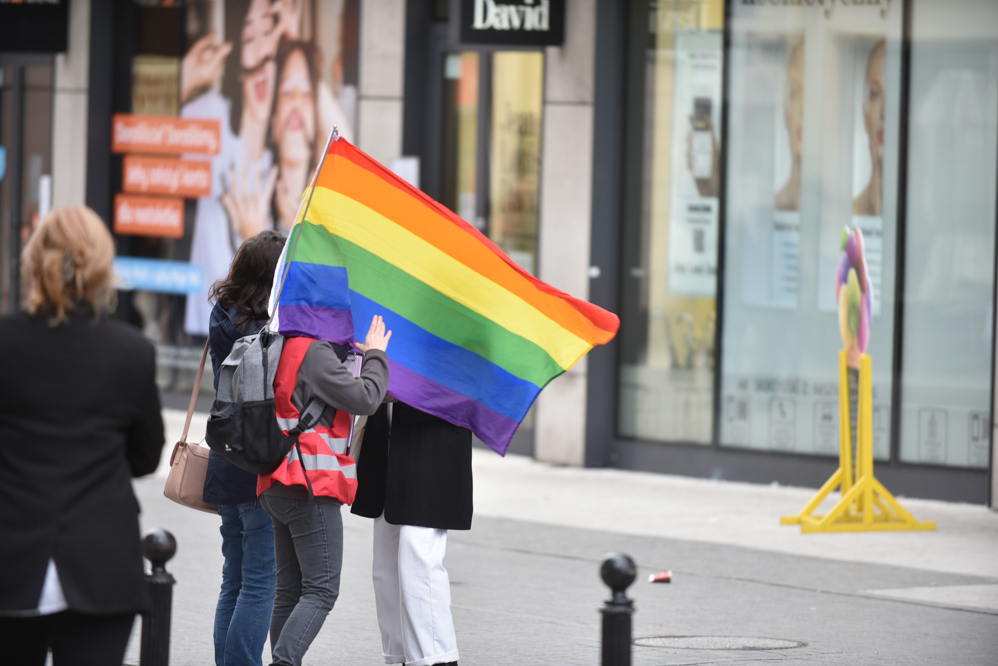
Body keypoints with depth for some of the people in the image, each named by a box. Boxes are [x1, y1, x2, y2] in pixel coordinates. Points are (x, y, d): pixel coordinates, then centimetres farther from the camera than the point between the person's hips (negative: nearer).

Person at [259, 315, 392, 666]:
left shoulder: (284, 350, 17)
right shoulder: (314, 353, -12)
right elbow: (364, 398, -15)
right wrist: (375, 354, 1)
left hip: (277, 488, 10)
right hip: (312, 488, -10)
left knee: (289, 591, 10)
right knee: (321, 591, -10)